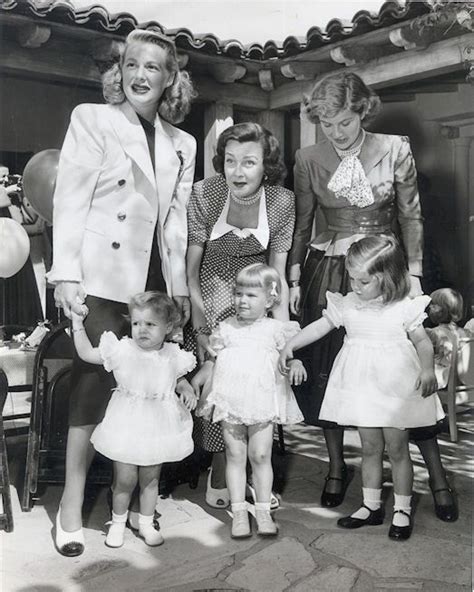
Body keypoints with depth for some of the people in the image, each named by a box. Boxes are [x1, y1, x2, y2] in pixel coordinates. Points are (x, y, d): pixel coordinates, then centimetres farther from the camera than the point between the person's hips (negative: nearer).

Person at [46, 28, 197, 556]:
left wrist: (179, 286, 11)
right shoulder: (91, 119, 5)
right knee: (99, 377, -7)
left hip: (155, 281, 4)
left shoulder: (182, 144, 17)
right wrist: (65, 274, -12)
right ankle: (72, 503, 5)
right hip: (101, 278, -4)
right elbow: (69, 200, -3)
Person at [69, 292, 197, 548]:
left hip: (157, 428, 2)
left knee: (151, 479, 15)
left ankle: (146, 524, 33)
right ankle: (118, 523, 29)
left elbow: (179, 379, 15)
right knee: (125, 479, 5)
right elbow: (86, 353, -4)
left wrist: (187, 390, -6)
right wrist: (77, 322, -3)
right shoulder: (122, 350, -10)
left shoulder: (172, 356, -4)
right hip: (126, 426, -2)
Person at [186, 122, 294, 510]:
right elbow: (190, 270, -15)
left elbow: (278, 277, -8)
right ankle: (220, 475, 11)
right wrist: (200, 328, -18)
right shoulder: (204, 194, -21)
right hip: (209, 297, -1)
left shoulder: (282, 202, -16)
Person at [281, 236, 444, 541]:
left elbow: (423, 341, -6)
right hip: (361, 388, 4)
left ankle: (402, 510, 20)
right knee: (370, 448, 13)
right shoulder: (347, 305, 1)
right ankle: (371, 505, 27)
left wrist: (428, 370, -20)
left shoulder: (404, 308, -9)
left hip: (396, 388, -3)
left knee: (397, 448, 5)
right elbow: (320, 326, 6)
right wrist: (291, 345, 1)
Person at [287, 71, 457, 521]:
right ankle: (336, 467, 23)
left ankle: (437, 474, 13)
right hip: (328, 275, 1)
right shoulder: (308, 160, -1)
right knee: (327, 369, 5)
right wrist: (294, 280, 0)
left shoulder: (395, 150, -3)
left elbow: (411, 217, 1)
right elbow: (302, 224, 4)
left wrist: (414, 276, -3)